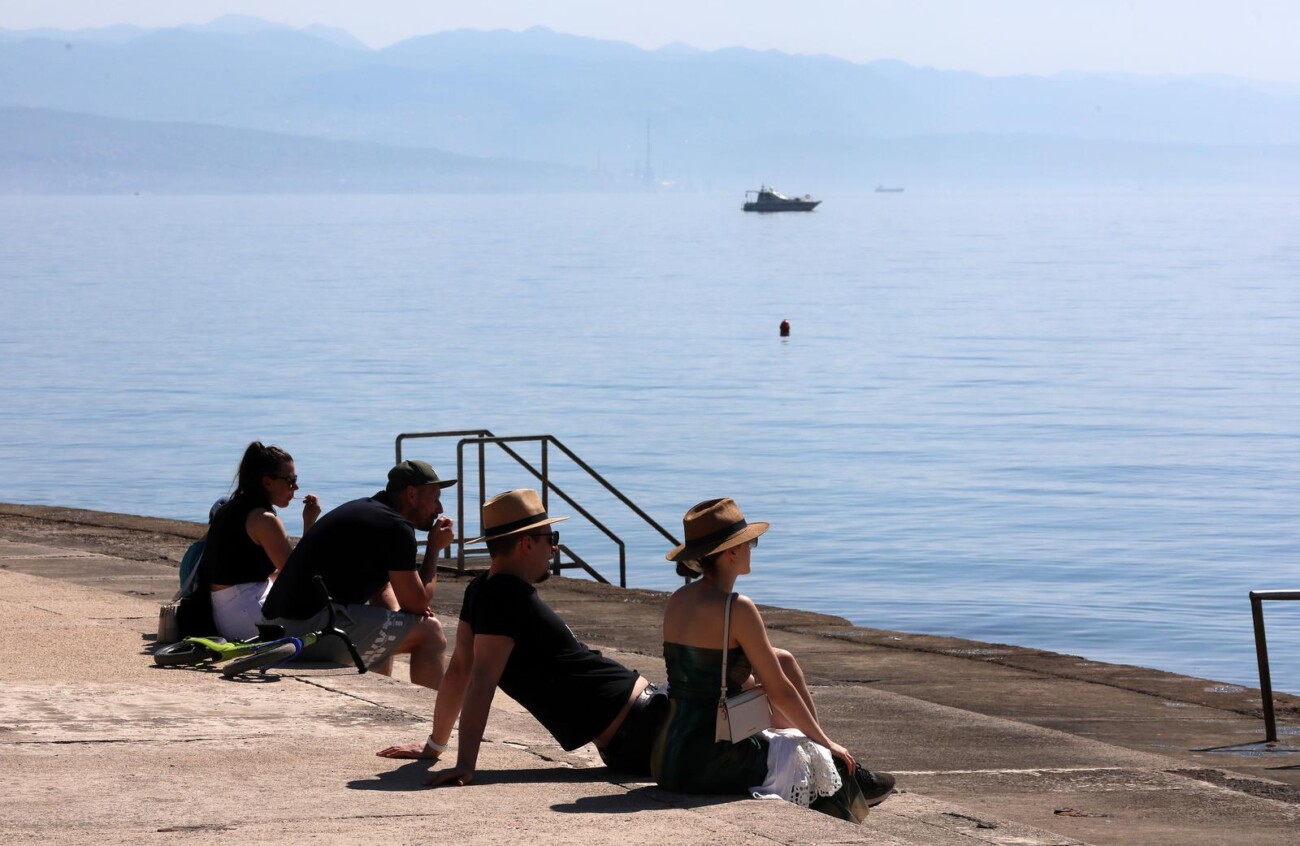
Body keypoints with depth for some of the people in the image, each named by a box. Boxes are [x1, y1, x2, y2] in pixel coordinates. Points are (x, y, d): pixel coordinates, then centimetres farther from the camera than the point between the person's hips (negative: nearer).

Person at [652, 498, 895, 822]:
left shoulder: (677, 601, 8)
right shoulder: (736, 608, -16)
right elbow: (780, 691, -8)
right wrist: (825, 742, 7)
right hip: (707, 765, -9)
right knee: (823, 759, 8)